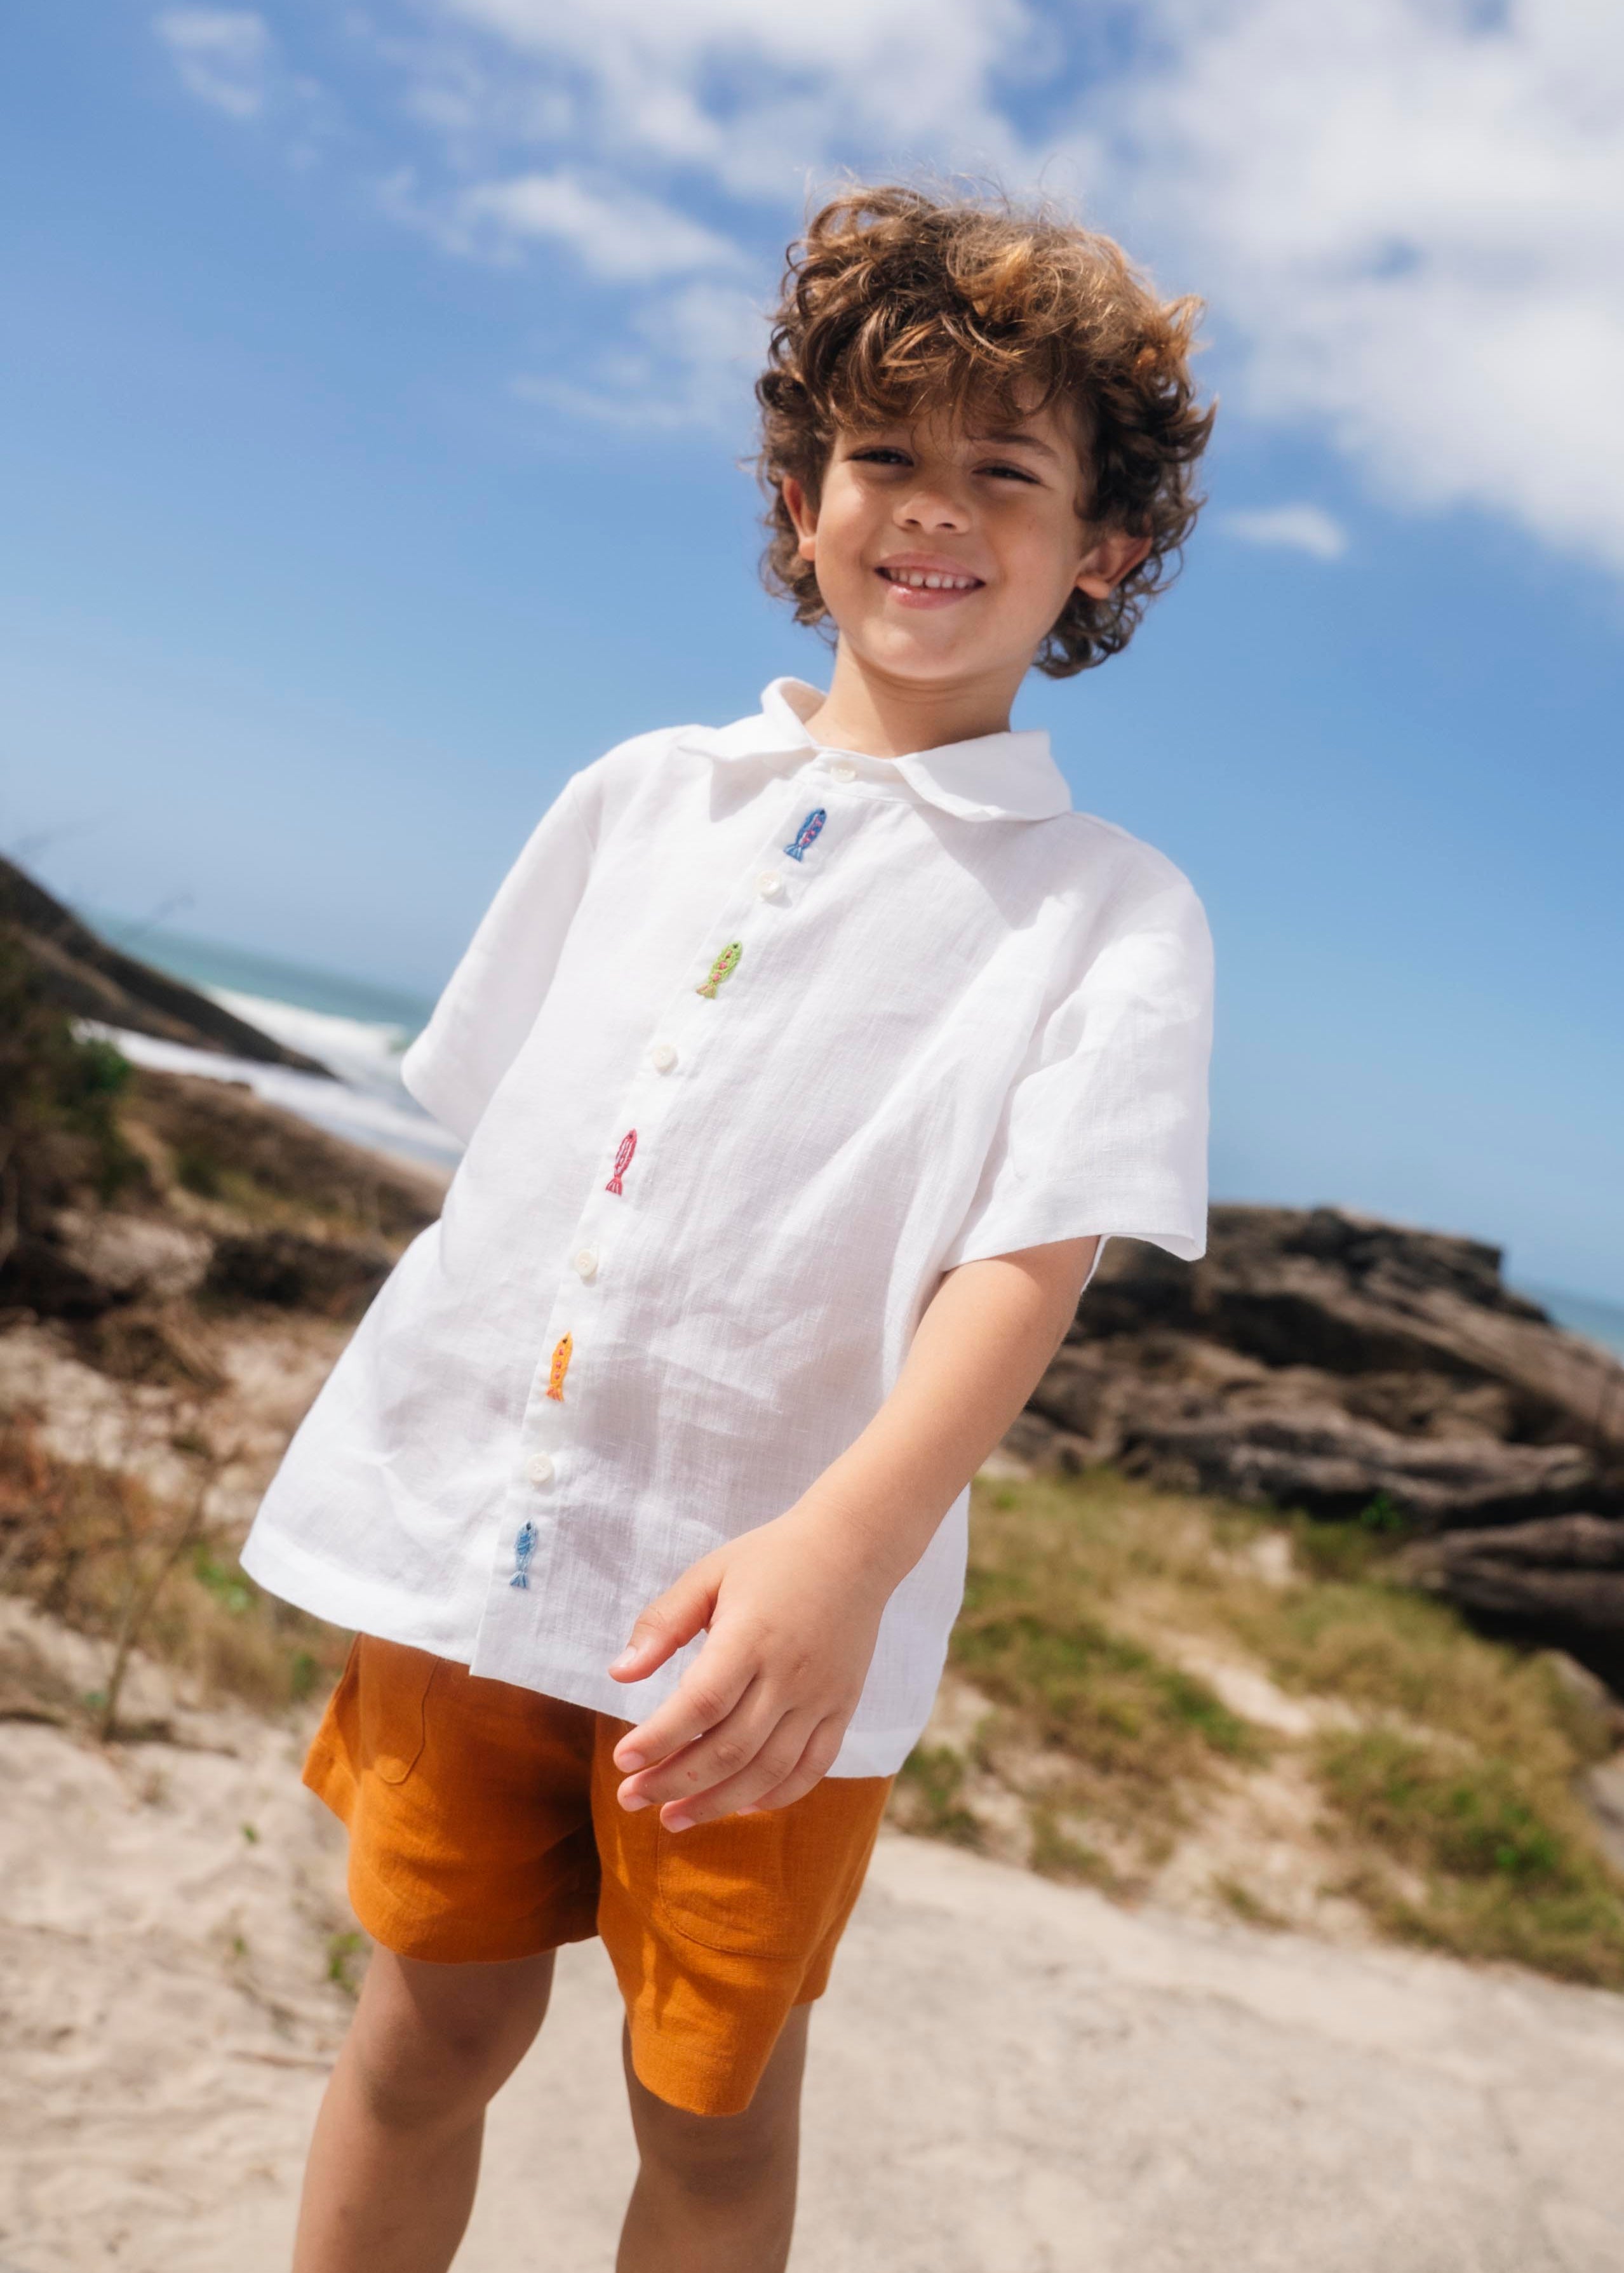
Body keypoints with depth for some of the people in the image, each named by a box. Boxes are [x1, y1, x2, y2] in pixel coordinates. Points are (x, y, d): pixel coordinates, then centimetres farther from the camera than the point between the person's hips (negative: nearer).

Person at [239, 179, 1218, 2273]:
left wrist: (843, 1546, -34)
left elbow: (1031, 1255, -17)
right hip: (465, 1532, 3)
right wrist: (398, 1457, 10)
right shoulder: (641, 795, 7)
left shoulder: (1111, 914, -4)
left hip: (769, 1612, -2)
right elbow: (492, 1134, 12)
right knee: (433, 2028, 16)